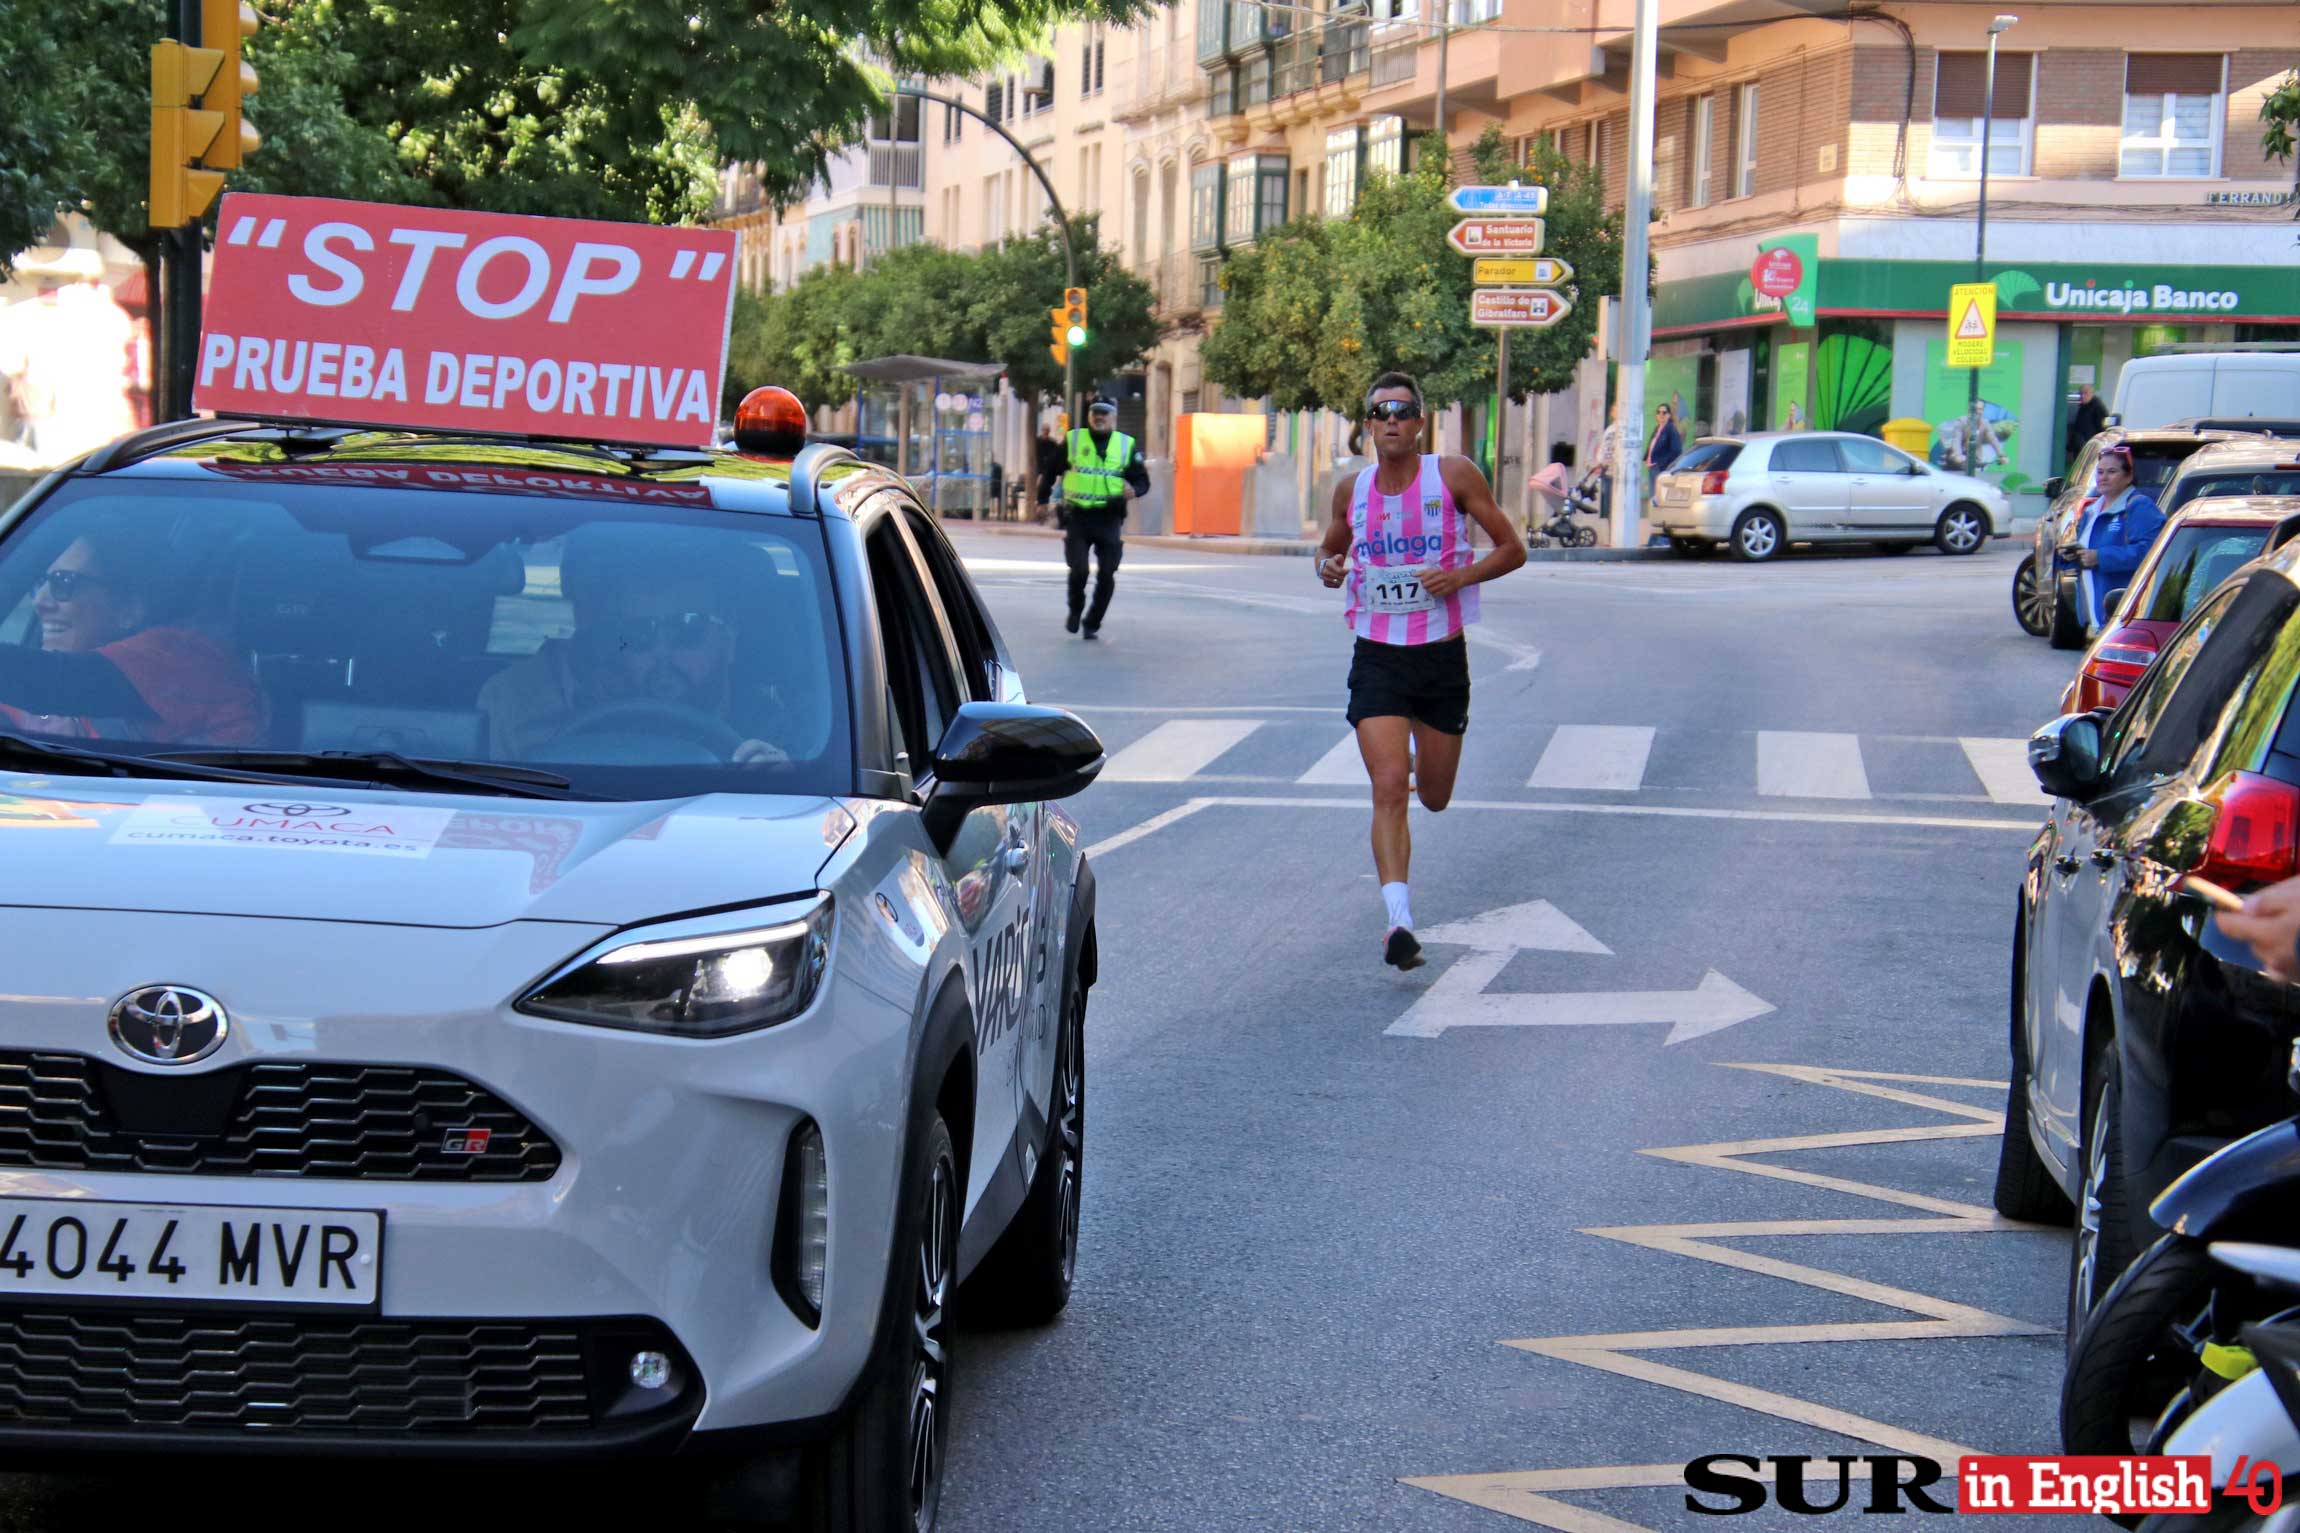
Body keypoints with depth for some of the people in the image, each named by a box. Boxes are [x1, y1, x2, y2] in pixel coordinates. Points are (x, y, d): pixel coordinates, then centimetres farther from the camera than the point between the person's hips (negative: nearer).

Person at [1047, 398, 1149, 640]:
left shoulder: (1127, 445, 5)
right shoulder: (1072, 441, 5)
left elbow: (1142, 480, 6)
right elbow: (1051, 470, 14)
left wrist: (1134, 489, -16)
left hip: (1109, 518, 1)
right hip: (1077, 517, -1)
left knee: (1106, 575, 0)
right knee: (1079, 570, -10)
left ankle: (1092, 623, 17)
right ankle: (1075, 611, 19)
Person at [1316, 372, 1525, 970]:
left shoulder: (1454, 476, -5)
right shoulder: (1352, 489, 2)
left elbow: (1512, 549, -1)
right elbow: (1330, 547, 20)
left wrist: (1462, 575, -19)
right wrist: (1328, 567, -4)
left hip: (1442, 655, 0)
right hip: (1377, 657, 0)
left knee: (1434, 798, 13)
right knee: (1389, 786, -17)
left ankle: (1423, 753, 50)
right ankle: (1398, 920, -19)